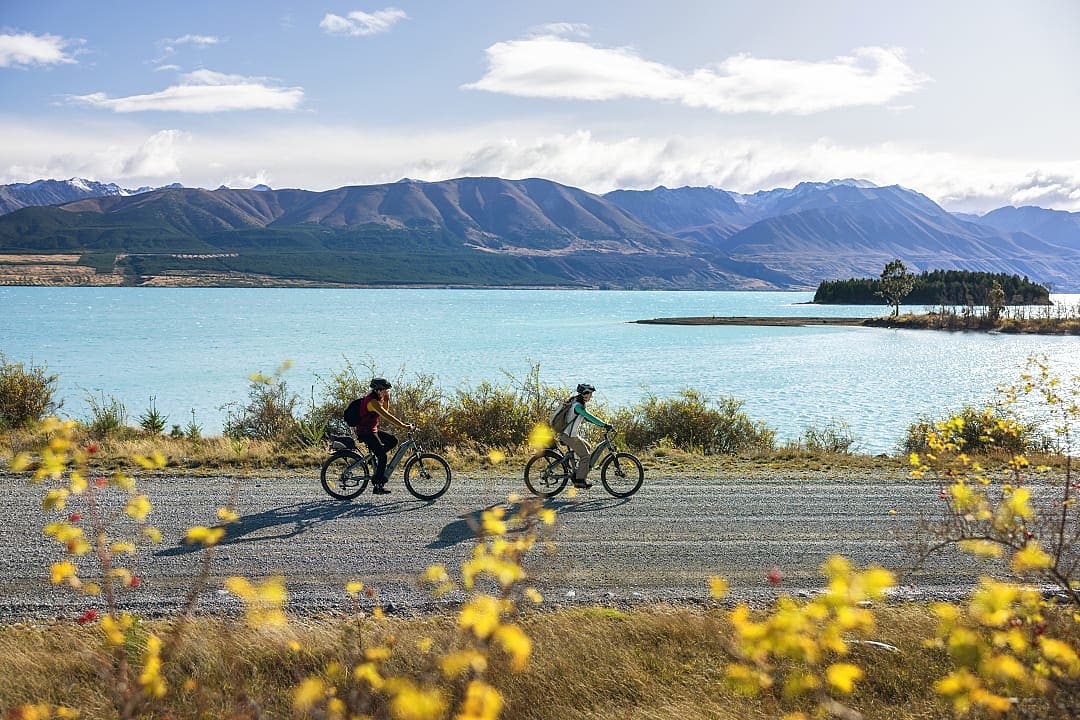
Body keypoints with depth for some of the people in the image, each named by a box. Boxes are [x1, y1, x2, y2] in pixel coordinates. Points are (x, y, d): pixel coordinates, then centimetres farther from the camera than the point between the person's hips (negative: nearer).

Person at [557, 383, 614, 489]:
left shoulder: (578, 404, 13)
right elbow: (590, 417, -26)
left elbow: (586, 417, 22)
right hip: (569, 435, -10)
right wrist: (604, 425, -25)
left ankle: (577, 472, 20)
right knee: (585, 455, -4)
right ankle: (579, 480, -1)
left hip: (569, 434, 10)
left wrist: (602, 424, 16)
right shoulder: (578, 406, -19)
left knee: (588, 448, 20)